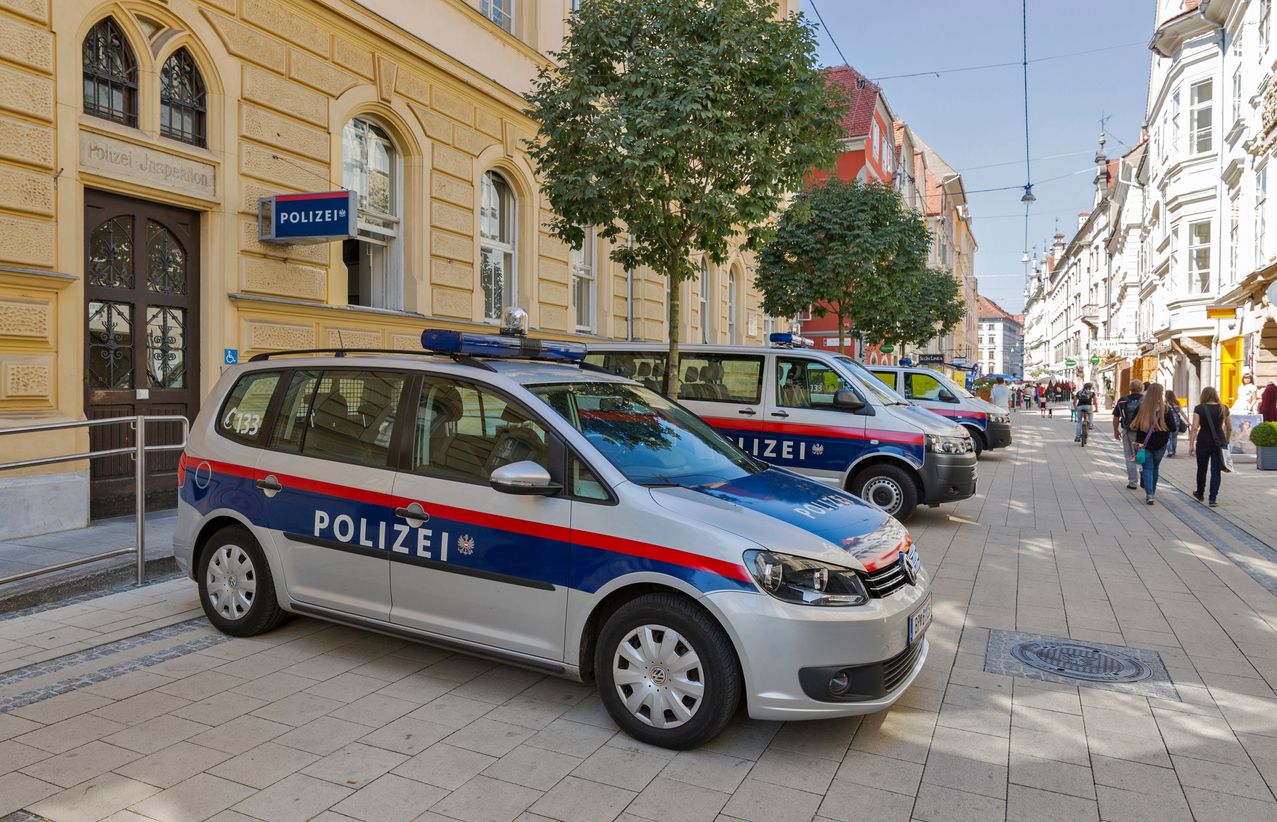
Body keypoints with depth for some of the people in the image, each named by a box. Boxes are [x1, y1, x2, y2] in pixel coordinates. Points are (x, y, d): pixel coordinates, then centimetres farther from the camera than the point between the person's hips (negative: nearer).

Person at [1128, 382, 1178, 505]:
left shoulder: (1141, 407, -9)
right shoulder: (1165, 409, -9)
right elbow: (1173, 427, -7)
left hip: (1144, 443, -1)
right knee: (1154, 468, 17)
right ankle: (1151, 492, 29)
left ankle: (1149, 494, -10)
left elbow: (1133, 426, -5)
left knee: (1147, 468, 4)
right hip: (1160, 444, 1)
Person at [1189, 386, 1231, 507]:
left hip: (1203, 442, -2)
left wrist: (1191, 445, -9)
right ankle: (1212, 499, 0)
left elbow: (1194, 428, -13)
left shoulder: (1199, 408, -7)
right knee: (1215, 471, 4)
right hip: (1219, 443, 2)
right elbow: (1229, 428, 10)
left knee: (1201, 469, 15)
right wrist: (1226, 442, 25)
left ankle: (1200, 494, 32)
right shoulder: (1223, 409, 2)